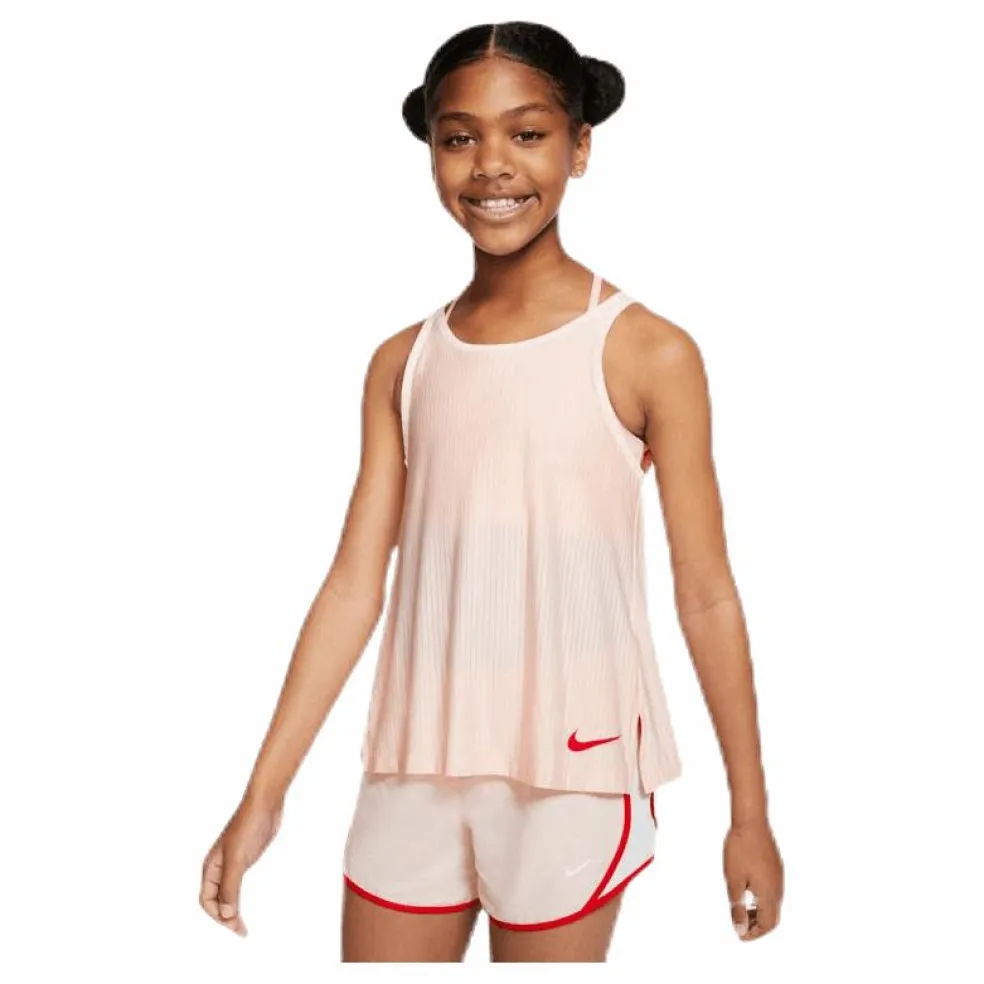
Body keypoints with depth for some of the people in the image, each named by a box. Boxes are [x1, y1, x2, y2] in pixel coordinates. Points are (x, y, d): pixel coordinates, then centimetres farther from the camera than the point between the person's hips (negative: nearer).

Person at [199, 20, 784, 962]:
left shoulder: (647, 353, -7)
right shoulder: (401, 364, 4)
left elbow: (705, 592, -4)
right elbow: (354, 585, 3)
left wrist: (749, 812, -2)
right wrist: (263, 794, 0)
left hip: (573, 770, -3)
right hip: (415, 764, 4)